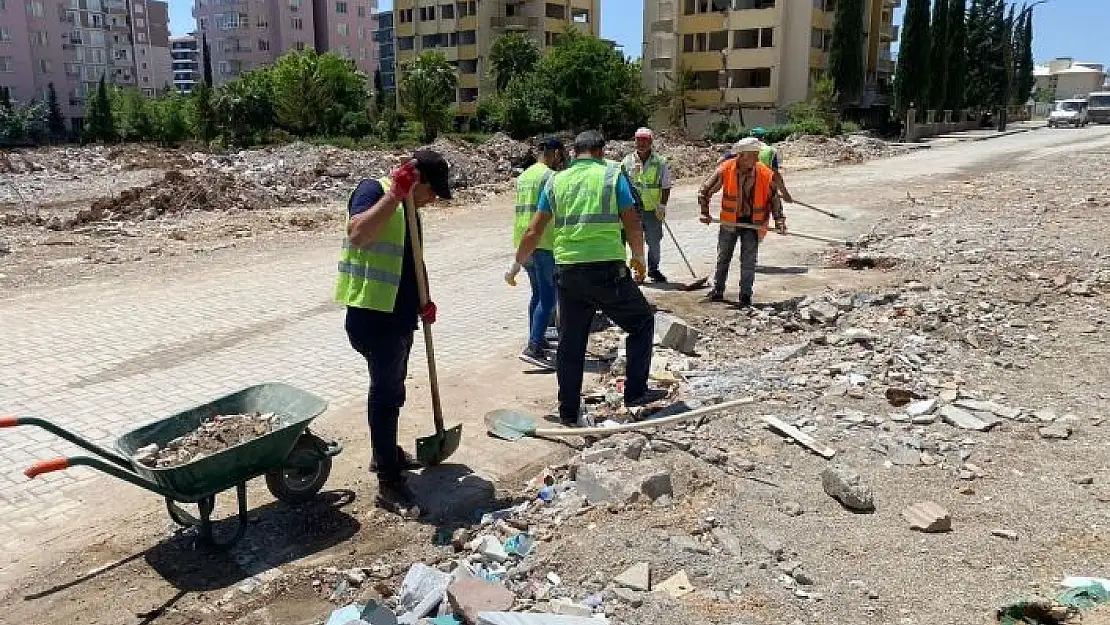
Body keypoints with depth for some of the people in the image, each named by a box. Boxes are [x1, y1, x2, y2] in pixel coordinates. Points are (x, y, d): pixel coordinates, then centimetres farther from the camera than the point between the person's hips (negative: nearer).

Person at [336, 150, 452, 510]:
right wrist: (395, 194, -35)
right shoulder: (373, 191, -13)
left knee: (391, 389, 21)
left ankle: (386, 453, 38)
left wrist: (423, 301, 10)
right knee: (387, 391, -5)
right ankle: (389, 482, 2)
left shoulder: (407, 208, 14)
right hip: (373, 317, -9)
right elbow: (357, 234, -34)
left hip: (399, 317, 9)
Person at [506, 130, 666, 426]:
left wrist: (516, 264, 24)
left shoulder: (556, 181, 12)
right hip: (607, 268, -4)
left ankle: (568, 412, 20)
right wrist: (639, 258, 16)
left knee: (570, 343, 13)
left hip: (567, 271, 4)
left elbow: (534, 231, 12)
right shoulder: (612, 174, 3)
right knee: (642, 321, 17)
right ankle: (635, 391, 13)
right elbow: (633, 224, -1)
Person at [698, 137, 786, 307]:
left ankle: (746, 295, 12)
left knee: (748, 261, 0)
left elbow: (774, 199, -2)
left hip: (752, 222, 0)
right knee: (723, 258, 12)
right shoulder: (725, 170, -14)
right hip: (729, 222, 1)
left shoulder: (765, 174, -12)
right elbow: (704, 190, -4)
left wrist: (779, 221, -9)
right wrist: (704, 212, -9)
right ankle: (717, 290, 28)